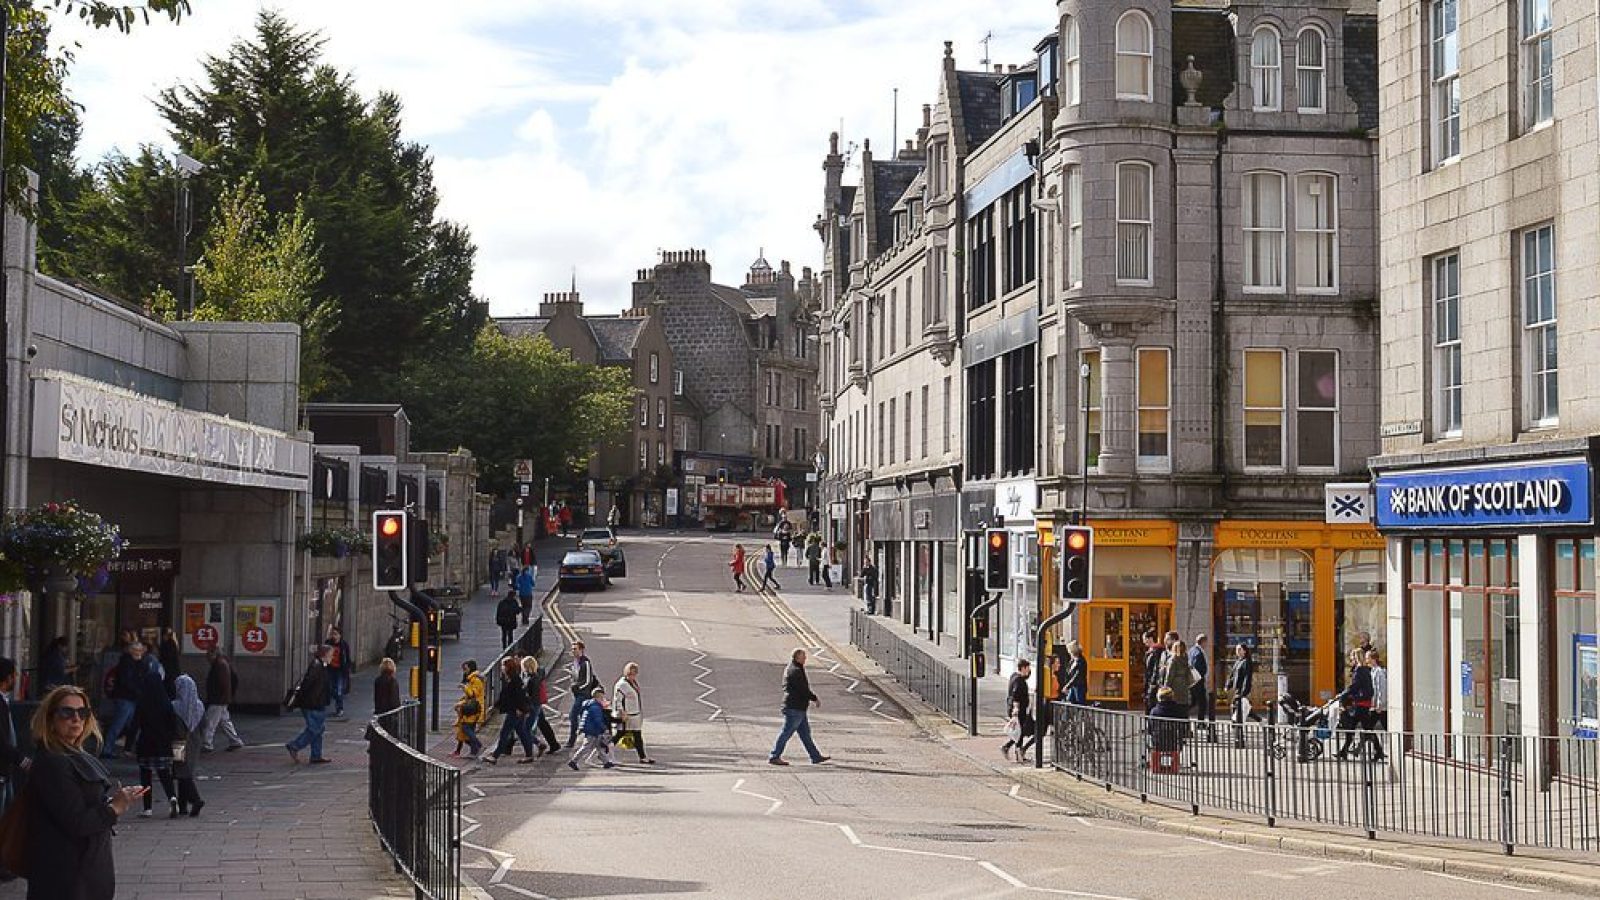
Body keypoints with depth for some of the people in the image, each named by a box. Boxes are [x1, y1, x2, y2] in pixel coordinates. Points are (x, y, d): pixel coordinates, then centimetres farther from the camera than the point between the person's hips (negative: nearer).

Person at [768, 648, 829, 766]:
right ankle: (774, 757, -2)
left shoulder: (791, 669, 17)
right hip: (795, 708, -11)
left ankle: (816, 756, 17)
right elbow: (803, 690, -20)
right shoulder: (795, 671, -17)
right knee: (787, 733, -6)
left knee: (805, 733, 13)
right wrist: (815, 699, -9)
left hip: (799, 709, 11)